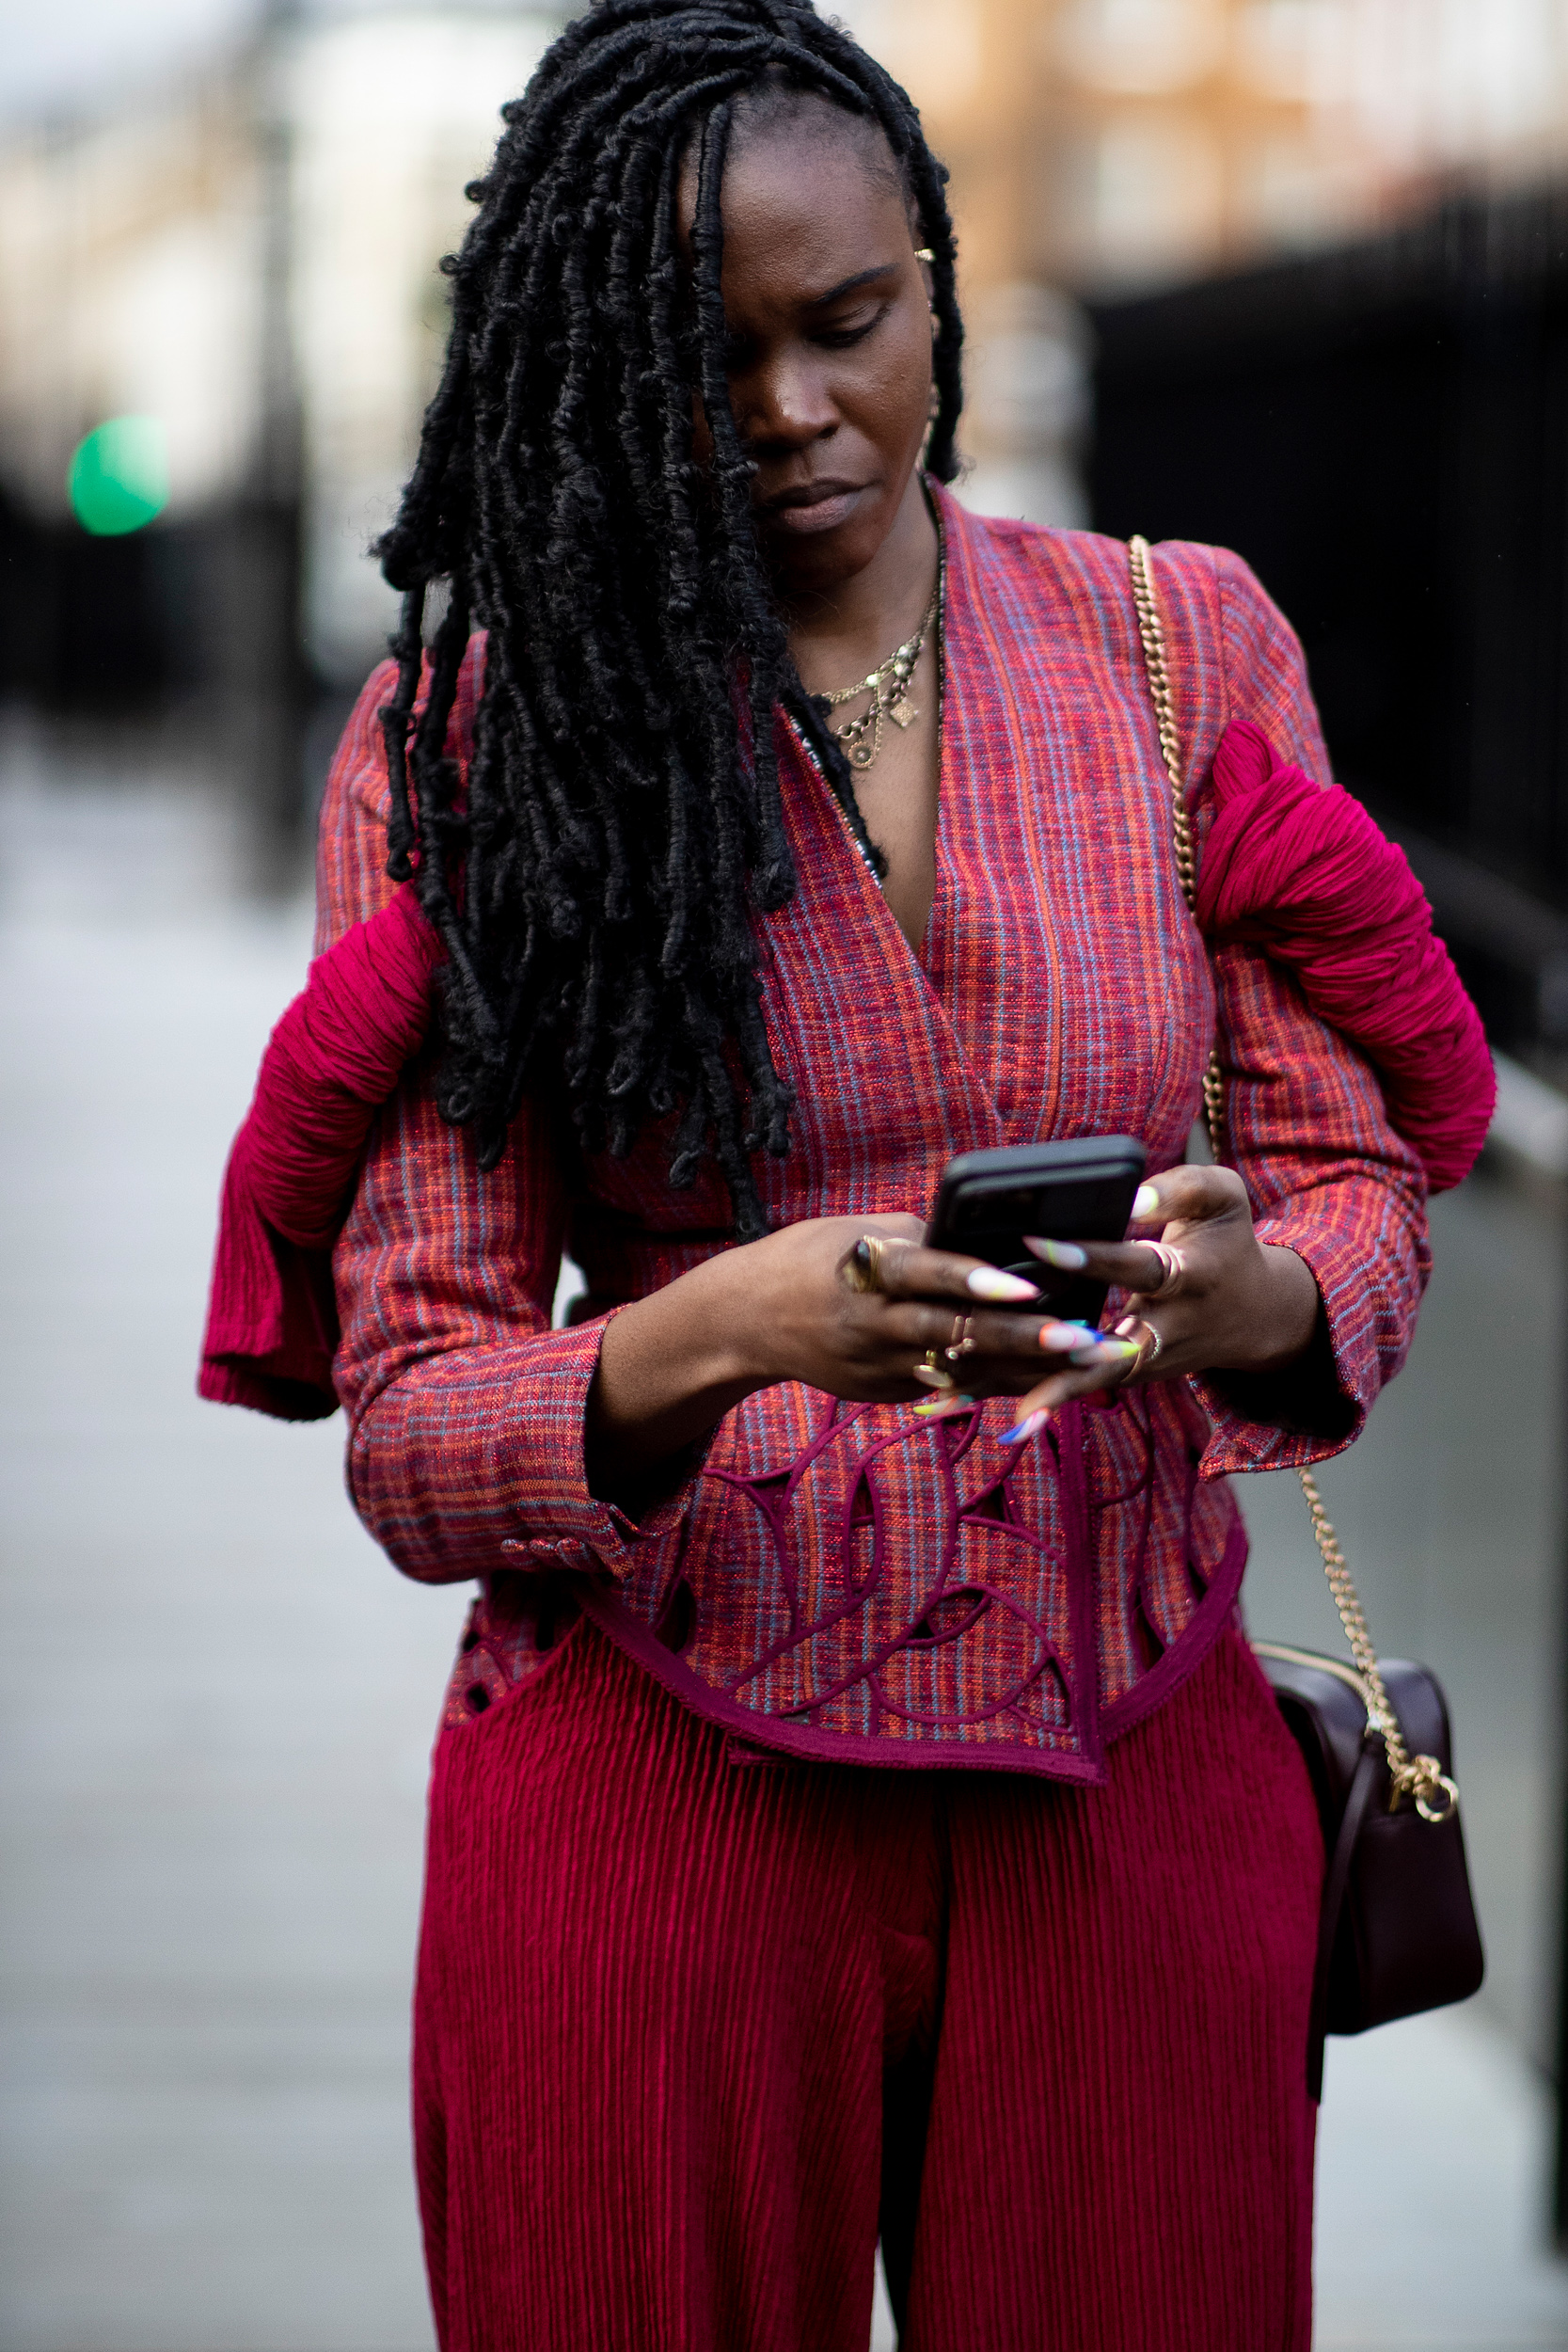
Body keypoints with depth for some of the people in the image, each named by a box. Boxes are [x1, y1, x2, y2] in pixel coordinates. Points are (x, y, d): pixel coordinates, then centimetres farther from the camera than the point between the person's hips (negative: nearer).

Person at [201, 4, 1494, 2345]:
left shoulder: (1186, 648, 4)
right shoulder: (469, 744, -3)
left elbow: (1363, 1199, 3)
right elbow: (405, 1435, -8)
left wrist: (1241, 1290, -21)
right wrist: (714, 1340, -29)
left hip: (1132, 1776, 2)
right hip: (661, 1782, -2)